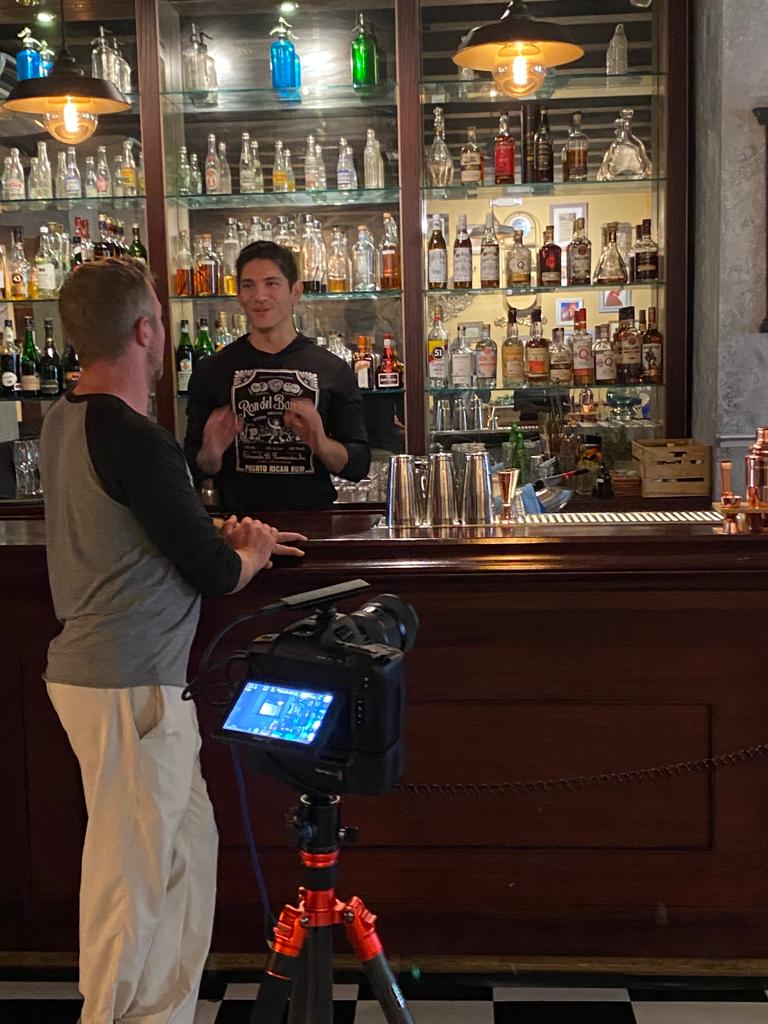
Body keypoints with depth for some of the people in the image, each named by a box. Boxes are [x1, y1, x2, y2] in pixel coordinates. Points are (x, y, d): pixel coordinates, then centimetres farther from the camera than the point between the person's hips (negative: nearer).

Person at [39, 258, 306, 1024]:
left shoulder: (63, 421, 8)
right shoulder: (136, 441, -21)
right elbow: (215, 575, -14)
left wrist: (220, 536, 9)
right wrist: (249, 554, 7)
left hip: (96, 666, 10)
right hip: (127, 683, -10)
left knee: (186, 842, 18)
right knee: (132, 867, 4)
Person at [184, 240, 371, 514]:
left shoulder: (334, 371, 6)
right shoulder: (210, 370, 8)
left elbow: (358, 465, 7)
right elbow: (194, 468, 12)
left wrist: (322, 445, -11)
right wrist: (211, 455, -9)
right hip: (239, 525, 2)